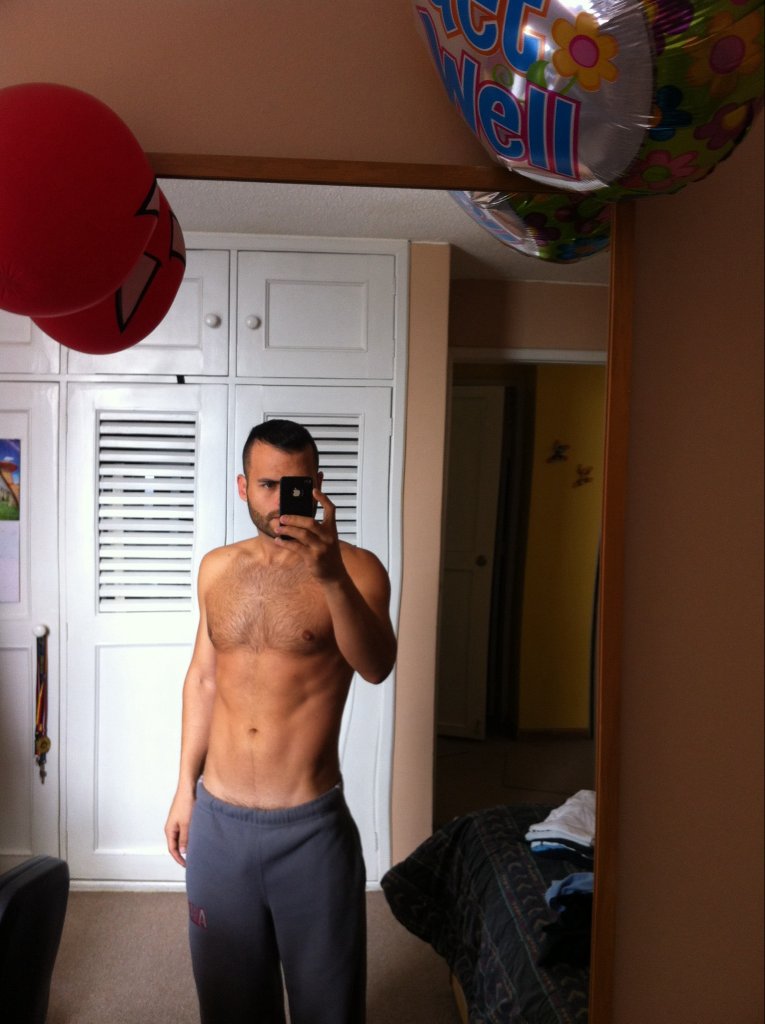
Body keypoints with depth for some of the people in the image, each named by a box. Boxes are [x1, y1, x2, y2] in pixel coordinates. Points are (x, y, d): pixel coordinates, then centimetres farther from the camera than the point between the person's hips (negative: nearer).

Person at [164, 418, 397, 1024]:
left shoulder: (355, 568, -11)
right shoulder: (217, 569, 4)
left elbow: (376, 667, -28)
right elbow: (203, 677, 12)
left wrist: (332, 576, -43)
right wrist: (185, 786, 12)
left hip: (310, 825, -4)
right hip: (216, 819, 4)